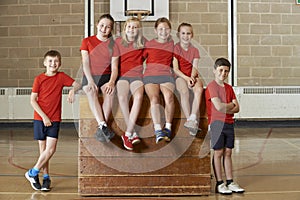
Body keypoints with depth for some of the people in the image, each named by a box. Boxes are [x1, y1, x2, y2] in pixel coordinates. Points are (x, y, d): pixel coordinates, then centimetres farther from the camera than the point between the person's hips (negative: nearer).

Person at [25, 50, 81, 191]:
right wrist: (44, 116, -10)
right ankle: (46, 177, 17)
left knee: (51, 149, -9)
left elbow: (77, 84, 5)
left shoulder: (61, 77, 3)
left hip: (55, 119, 1)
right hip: (40, 118, -1)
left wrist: (72, 90, -18)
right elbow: (33, 100, -3)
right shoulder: (39, 79, -1)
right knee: (43, 148, 4)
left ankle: (33, 172, 7)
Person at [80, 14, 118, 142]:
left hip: (106, 77, 0)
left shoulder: (113, 44, 12)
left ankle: (100, 130, -37)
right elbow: (85, 63, 0)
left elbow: (115, 66, 2)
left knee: (110, 92, -34)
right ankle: (103, 126, -45)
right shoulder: (87, 41, 11)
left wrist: (111, 82, -19)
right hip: (90, 76, 0)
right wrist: (90, 81, -17)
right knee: (91, 92, -35)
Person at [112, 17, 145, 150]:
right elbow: (114, 61, 8)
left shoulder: (142, 42, 15)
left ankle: (128, 134, -32)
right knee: (122, 97, -32)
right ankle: (133, 133, -25)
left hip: (137, 74, 0)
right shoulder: (118, 42, 13)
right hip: (122, 75, 0)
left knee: (138, 96, -33)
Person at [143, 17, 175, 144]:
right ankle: (158, 130, -33)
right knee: (154, 98, -28)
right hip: (150, 76, 0)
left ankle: (168, 128, -25)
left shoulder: (172, 44, 17)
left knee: (169, 96, -30)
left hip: (166, 75, 1)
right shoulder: (149, 44, 13)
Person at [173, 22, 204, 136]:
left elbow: (194, 67, 3)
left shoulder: (194, 50, 13)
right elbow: (175, 69, -6)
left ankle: (193, 119, -39)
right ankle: (190, 121, -37)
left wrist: (192, 77, -19)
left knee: (199, 89, -33)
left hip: (192, 76, 3)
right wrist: (186, 78, -19)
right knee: (184, 91, -36)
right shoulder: (175, 49, 3)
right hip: (180, 76, -2)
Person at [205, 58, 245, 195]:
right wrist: (231, 105, -1)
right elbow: (219, 106, -18)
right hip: (217, 123, -6)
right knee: (218, 153, -2)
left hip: (229, 123, 7)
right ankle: (219, 184, 5)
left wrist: (226, 109, -11)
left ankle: (230, 182, 15)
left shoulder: (229, 88, 14)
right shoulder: (211, 86, -7)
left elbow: (237, 108, 8)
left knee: (228, 153, 9)